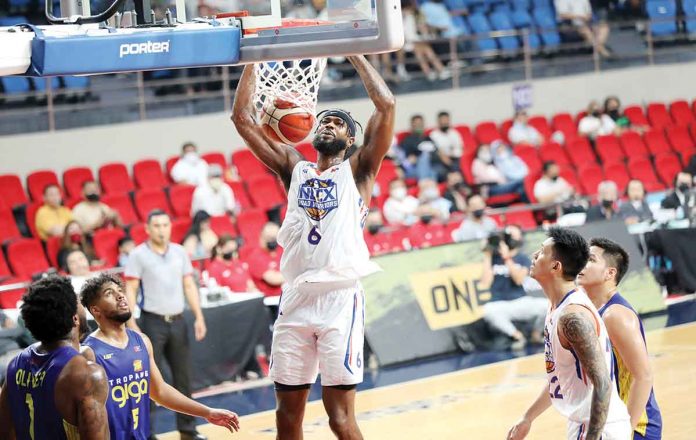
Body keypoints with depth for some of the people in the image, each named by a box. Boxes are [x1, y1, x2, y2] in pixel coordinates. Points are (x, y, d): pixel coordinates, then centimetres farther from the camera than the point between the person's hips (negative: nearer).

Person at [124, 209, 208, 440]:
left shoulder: (180, 252, 8)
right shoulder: (138, 255, -6)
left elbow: (189, 286, 12)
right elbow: (130, 290, -7)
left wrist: (199, 317, 4)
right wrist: (131, 323, -15)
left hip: (177, 321, 4)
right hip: (153, 321, -4)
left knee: (183, 376, 9)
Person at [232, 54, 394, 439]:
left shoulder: (358, 170, 8)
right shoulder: (294, 169, 17)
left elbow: (386, 105, -4)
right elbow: (242, 116, 13)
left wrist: (354, 54, 2)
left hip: (340, 299, -4)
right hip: (295, 300, 4)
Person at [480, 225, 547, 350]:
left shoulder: (523, 259, 5)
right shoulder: (494, 258, 5)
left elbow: (519, 280, -14)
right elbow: (486, 282, -8)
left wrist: (507, 258, -20)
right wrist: (487, 256, -8)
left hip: (521, 302, 1)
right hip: (500, 305, -1)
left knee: (547, 305, -27)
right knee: (488, 310, -37)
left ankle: (536, 334, 5)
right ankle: (517, 335, -12)